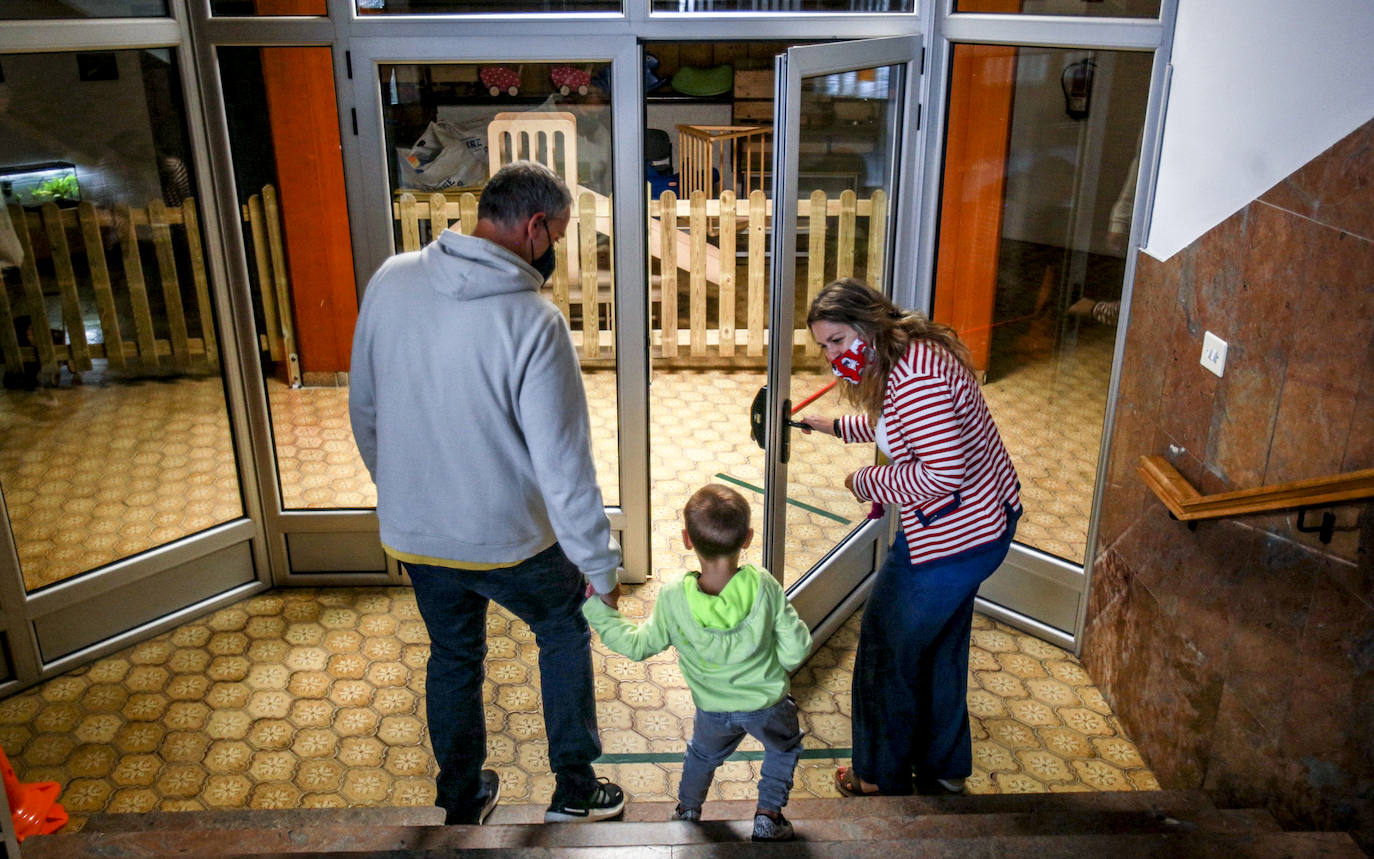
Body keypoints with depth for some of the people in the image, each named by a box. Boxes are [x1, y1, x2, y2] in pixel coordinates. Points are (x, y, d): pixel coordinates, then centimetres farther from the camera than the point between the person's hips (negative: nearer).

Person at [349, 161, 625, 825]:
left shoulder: (390, 281, -7)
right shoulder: (533, 322, -24)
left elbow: (364, 408, 5)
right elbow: (563, 464, -22)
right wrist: (600, 567, -11)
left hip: (412, 533, 5)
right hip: (509, 538, -4)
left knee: (452, 657, 25)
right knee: (564, 630, 23)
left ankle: (460, 802, 42)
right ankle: (575, 790, 31)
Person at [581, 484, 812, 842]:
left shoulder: (673, 599, -26)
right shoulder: (763, 586, -28)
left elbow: (638, 646, -11)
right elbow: (795, 650, -21)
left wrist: (597, 610, -2)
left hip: (714, 711, 2)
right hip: (768, 704, -1)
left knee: (704, 754, 34)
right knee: (784, 748, 32)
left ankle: (687, 810, 53)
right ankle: (768, 816, 34)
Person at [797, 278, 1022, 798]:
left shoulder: (915, 379, -28)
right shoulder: (912, 353, 6)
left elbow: (944, 472, -33)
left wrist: (869, 483, -20)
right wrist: (834, 427, 27)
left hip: (951, 540, -11)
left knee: (888, 652, 9)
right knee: (941, 649, 25)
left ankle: (882, 780, 29)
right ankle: (943, 771, 44)